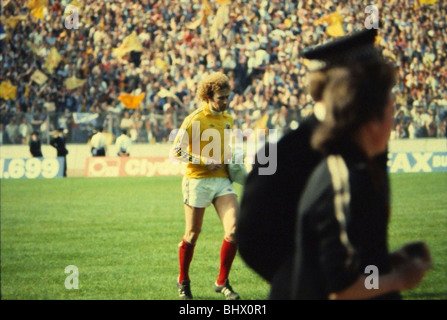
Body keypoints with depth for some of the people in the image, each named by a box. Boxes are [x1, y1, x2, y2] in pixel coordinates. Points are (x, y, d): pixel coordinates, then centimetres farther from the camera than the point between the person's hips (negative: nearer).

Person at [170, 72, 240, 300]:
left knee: (234, 228, -11)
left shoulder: (227, 119, 12)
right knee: (192, 234, 5)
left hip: (222, 179, 5)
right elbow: (176, 151, -11)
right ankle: (183, 281, 25)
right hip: (198, 181, -5)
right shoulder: (195, 120, -9)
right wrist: (203, 160, -19)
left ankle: (222, 282, 1)